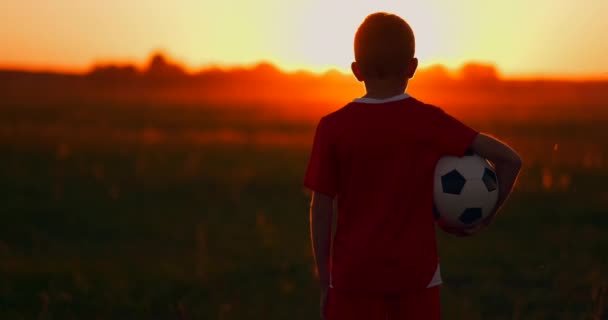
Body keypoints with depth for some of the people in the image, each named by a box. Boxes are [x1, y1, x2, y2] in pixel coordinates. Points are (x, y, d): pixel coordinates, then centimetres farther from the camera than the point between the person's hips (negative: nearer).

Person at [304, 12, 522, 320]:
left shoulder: (333, 127, -6)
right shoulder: (430, 121, -4)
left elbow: (320, 208, -4)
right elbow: (509, 159, -7)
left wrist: (325, 282, 4)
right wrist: (484, 218, 5)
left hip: (355, 274, -1)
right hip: (417, 272, 1)